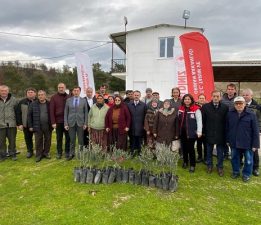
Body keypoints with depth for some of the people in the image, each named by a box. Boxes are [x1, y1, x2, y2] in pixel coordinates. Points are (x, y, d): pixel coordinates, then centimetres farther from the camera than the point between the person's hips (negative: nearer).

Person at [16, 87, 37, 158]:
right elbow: (18, 113, 4)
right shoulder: (22, 102, 3)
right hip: (26, 125, 3)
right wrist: (19, 124, -3)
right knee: (28, 138, 13)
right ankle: (30, 151, 29)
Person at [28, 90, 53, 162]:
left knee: (48, 140, 9)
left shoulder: (49, 104, 2)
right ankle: (38, 155, 18)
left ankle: (46, 153, 26)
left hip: (48, 126, 1)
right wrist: (30, 126, 0)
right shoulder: (33, 104, 2)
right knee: (38, 141, 6)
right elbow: (29, 115, 4)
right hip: (37, 127, 0)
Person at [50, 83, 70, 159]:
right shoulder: (54, 97, -1)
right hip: (58, 121, -1)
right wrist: (53, 122, -9)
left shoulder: (68, 97, 2)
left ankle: (67, 152, 22)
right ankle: (59, 152, 22)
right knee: (59, 138, 10)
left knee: (68, 137, 8)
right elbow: (51, 110, -4)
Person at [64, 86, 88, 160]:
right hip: (71, 123, 1)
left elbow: (86, 113, 3)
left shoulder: (83, 100, 2)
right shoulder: (68, 100, 4)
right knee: (72, 139, 7)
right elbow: (66, 112, 4)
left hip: (80, 123, 0)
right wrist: (66, 123, -2)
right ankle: (71, 154, 20)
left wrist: (85, 123, -3)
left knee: (80, 139, 6)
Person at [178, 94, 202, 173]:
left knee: (190, 148, 1)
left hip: (191, 132, -5)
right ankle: (185, 162, 34)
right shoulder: (180, 108, 7)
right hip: (182, 132, 5)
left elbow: (199, 121, -11)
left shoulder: (196, 109, -10)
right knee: (184, 148, 15)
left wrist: (199, 131, -15)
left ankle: (192, 165, 17)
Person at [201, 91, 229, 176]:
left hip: (221, 134, 0)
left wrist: (226, 133, -2)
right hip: (209, 133, 1)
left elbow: (227, 121, -2)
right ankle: (209, 165, 32)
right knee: (209, 151, 14)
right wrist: (203, 131, -1)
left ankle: (220, 167, 27)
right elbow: (203, 120, 0)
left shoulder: (225, 107, -4)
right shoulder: (205, 107, -3)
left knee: (220, 152, 10)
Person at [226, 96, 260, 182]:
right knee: (234, 158, 17)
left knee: (248, 160, 10)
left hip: (247, 142, -2)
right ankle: (236, 172, 36)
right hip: (234, 142, 3)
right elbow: (227, 128, 6)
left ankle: (246, 174, 31)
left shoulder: (251, 114, -10)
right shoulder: (230, 114, -1)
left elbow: (255, 130, -8)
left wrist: (255, 144, -9)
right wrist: (228, 140, 6)